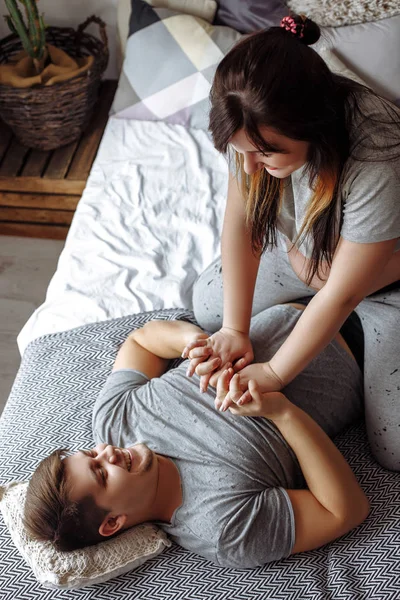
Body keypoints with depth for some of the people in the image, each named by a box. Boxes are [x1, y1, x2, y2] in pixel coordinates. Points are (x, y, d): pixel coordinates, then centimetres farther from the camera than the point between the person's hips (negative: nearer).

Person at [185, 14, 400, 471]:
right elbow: (241, 220, -19)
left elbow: (342, 293, -33)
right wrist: (234, 329, -23)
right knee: (207, 306, 10)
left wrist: (274, 374, -26)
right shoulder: (258, 127, -26)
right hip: (301, 246, 5)